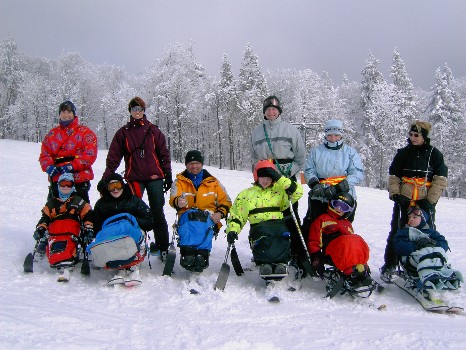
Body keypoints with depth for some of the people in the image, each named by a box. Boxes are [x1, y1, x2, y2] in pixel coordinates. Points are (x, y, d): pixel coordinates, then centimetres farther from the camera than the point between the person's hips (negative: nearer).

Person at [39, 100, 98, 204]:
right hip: (56, 179, 4)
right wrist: (48, 166, -11)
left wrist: (72, 166, -18)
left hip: (79, 180, -4)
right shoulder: (52, 134, 16)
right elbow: (44, 154, 11)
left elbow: (90, 155, -7)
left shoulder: (85, 133, 3)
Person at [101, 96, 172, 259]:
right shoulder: (123, 132, 8)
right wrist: (106, 178, -3)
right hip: (134, 178, 0)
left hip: (154, 177, 0)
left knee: (157, 213, 2)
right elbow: (114, 157, 5)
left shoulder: (153, 131, 9)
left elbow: (164, 154, 9)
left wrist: (168, 175, 2)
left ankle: (163, 247, 7)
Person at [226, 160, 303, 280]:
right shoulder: (246, 194, 24)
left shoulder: (279, 190, 22)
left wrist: (279, 178, 3)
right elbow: (236, 215, 24)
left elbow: (297, 191, 7)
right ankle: (264, 263, -54)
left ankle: (280, 263, -50)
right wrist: (232, 230, 5)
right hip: (259, 227, 0)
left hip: (278, 224, 0)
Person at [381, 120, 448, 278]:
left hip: (425, 202, -1)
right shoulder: (403, 153, 8)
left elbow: (441, 179, 0)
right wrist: (394, 194, -4)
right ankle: (389, 266, 11)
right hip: (403, 200, 1)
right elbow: (393, 176, 10)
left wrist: (431, 200, -7)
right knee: (397, 232, 2)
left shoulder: (434, 154, 3)